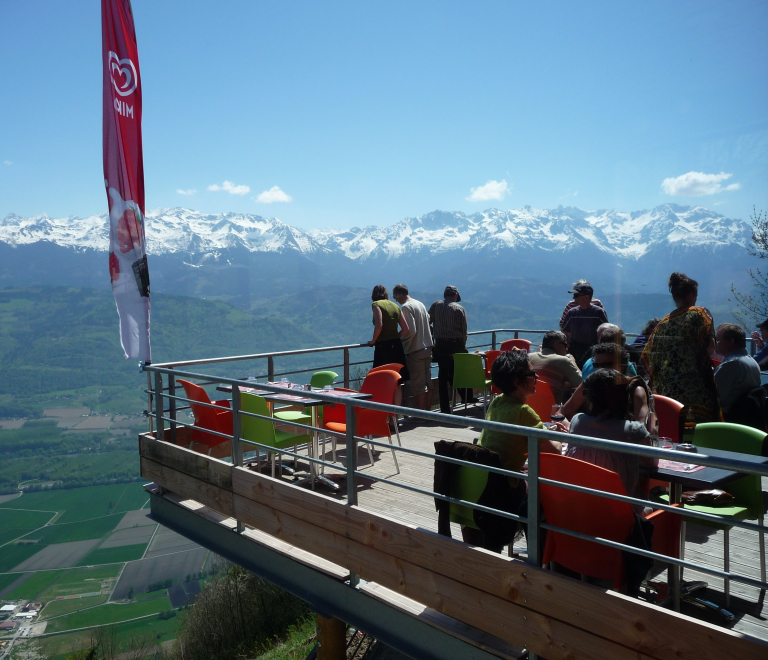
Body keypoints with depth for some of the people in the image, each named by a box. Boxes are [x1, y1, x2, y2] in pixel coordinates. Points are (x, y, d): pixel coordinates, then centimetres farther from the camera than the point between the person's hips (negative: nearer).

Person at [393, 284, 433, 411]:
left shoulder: (406, 307, -13)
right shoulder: (420, 304, 13)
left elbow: (411, 330, -21)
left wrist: (401, 340, -7)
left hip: (415, 350, -9)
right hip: (428, 347, 9)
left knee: (418, 385, -4)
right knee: (428, 382, 13)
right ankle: (428, 411, 20)